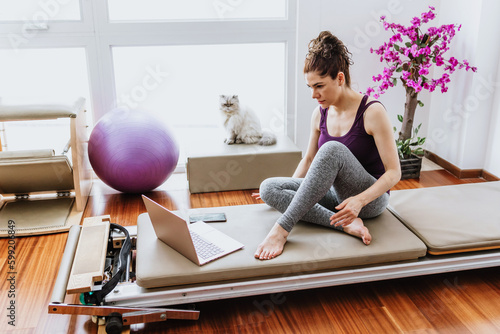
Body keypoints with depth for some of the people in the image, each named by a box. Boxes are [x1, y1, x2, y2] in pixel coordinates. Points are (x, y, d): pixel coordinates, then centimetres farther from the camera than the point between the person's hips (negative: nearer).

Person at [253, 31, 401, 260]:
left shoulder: (372, 112, -16)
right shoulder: (320, 114, 2)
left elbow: (394, 172, -17)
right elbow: (309, 160, 17)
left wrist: (360, 200, -32)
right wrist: (292, 190, 9)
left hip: (371, 198, -6)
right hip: (335, 194, 6)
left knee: (332, 150, -35)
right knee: (268, 188, -15)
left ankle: (282, 228, -35)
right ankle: (344, 223, -25)